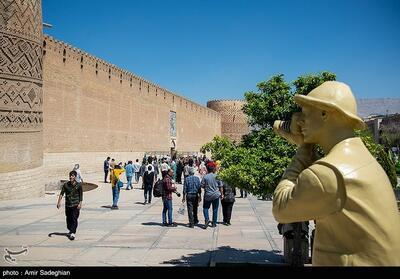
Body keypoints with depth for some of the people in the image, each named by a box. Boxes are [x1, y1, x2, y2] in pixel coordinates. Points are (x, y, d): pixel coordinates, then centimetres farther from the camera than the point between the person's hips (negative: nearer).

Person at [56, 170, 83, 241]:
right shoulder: (66, 185, 2)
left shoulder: (79, 185, -1)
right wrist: (59, 201, -14)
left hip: (75, 205, -3)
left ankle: (73, 233, -14)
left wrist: (80, 204, -5)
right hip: (68, 205, 3)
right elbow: (61, 193, -2)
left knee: (74, 219, -11)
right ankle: (70, 230, 32)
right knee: (68, 219, 12)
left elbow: (81, 195, 2)